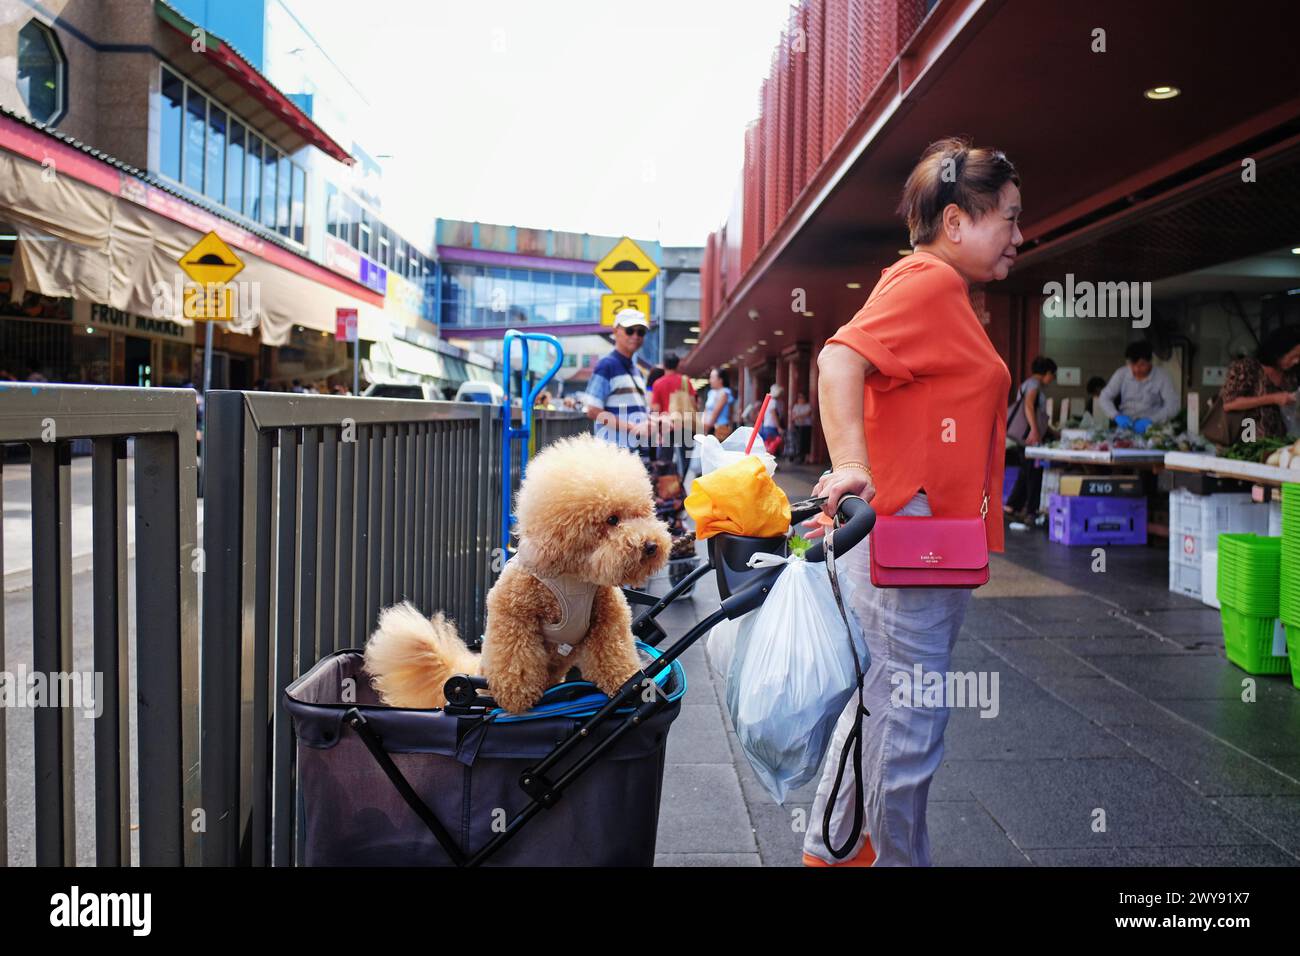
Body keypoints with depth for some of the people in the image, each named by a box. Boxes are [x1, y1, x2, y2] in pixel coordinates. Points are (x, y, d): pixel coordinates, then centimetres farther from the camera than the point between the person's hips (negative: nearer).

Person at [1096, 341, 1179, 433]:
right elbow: (1104, 398, 3)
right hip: (1125, 426, 2)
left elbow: (1173, 405, -9)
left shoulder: (1162, 377, -5)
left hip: (1152, 429, -2)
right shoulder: (1121, 374, 2)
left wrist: (1150, 420, -24)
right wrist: (1117, 416, -16)